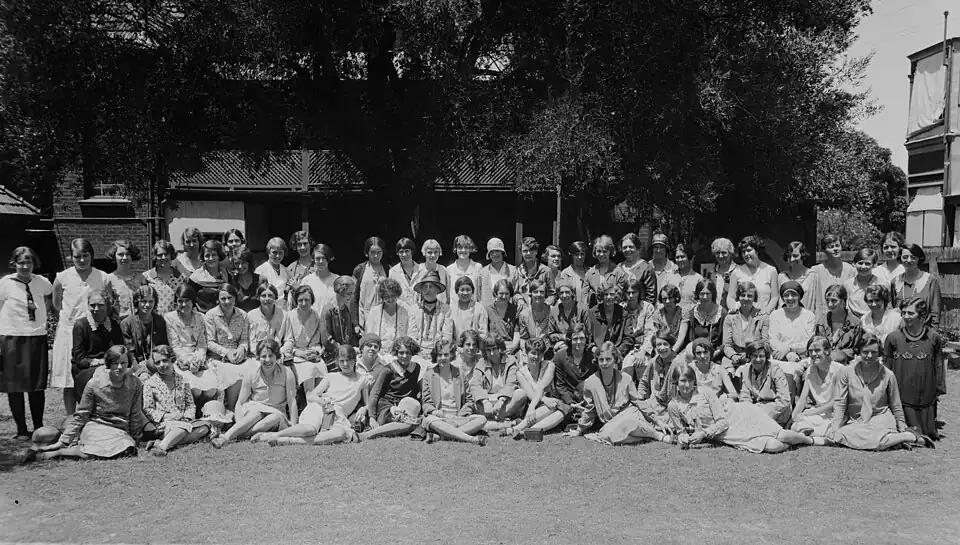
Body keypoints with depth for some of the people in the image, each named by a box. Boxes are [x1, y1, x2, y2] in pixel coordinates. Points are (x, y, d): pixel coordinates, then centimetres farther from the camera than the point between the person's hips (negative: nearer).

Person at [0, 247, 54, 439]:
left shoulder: (42, 282, 2)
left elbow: (51, 297, 25)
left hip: (37, 338, 2)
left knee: (37, 387, 6)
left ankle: (39, 428, 18)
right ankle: (21, 430, 12)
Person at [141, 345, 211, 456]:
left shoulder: (182, 380, 15)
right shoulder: (150, 383, 5)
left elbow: (190, 404, 16)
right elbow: (147, 410, 1)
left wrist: (186, 417, -6)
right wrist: (165, 416, -14)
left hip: (183, 421, 5)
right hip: (163, 424, -4)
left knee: (205, 426, -26)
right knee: (184, 427, -35)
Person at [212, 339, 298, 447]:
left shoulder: (287, 373, -9)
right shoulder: (251, 376, -5)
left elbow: (292, 401, -10)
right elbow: (240, 402, -4)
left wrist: (294, 428, -16)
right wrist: (239, 424, -21)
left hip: (277, 413, 0)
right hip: (253, 410, 0)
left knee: (277, 416, -36)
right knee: (256, 413, -36)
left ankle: (241, 435, -41)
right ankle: (225, 437, -49)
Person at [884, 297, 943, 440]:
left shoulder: (934, 337, -2)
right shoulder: (893, 338, -3)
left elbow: (938, 365, 5)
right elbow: (886, 367, 4)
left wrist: (939, 389, 4)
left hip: (927, 396, 1)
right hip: (902, 396, -1)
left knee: (930, 435, 8)